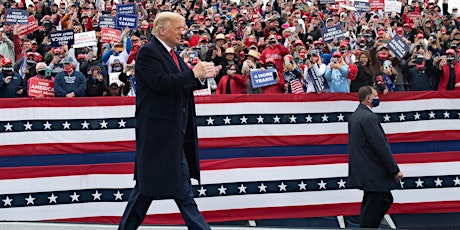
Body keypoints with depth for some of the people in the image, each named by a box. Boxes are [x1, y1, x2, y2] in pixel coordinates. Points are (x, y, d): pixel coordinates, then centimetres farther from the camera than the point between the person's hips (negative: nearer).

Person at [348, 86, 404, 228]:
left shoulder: (354, 116, 12)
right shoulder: (369, 117, -19)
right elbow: (381, 146, -21)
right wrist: (395, 169, -15)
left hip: (362, 172, 10)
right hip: (373, 173, -10)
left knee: (386, 199, 19)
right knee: (372, 208, -2)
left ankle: (368, 225, 22)